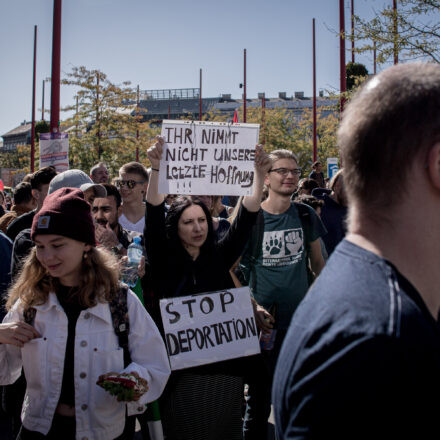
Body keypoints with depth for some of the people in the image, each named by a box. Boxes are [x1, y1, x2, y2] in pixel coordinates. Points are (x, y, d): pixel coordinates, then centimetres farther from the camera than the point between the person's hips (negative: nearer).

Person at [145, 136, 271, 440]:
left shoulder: (219, 255, 4)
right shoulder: (164, 261, -3)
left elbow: (246, 219, -3)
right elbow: (153, 218, -16)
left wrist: (260, 174, -13)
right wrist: (156, 168, -27)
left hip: (225, 365, 3)